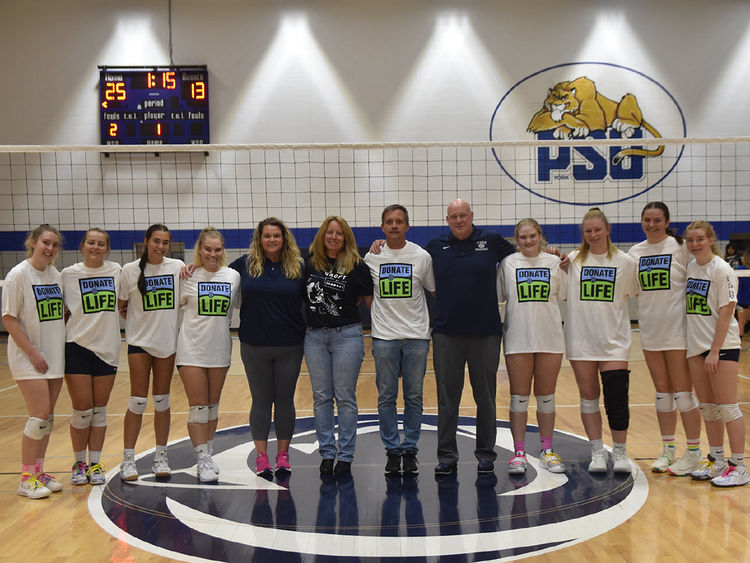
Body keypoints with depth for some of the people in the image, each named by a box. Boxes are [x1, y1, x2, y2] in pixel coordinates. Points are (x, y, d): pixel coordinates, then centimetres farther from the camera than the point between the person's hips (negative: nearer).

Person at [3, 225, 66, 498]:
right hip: (28, 358, -6)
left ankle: (39, 471, 22)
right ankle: (27, 478, 4)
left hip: (54, 356, 6)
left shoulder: (56, 275, 7)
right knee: (40, 416, -9)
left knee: (47, 417, 10)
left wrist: (65, 345, 7)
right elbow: (9, 319, -12)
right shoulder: (18, 275, -11)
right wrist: (32, 352, -16)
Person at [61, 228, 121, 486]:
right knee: (82, 411, 0)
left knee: (99, 411, 8)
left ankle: (95, 464, 19)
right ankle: (79, 464, 18)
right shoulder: (68, 274, -1)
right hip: (77, 346, -2)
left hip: (107, 348, 2)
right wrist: (67, 314, -9)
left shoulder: (116, 271, 5)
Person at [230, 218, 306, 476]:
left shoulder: (298, 266, 1)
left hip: (289, 347, 0)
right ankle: (261, 456, 18)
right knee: (261, 401, 8)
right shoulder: (245, 264, 1)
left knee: (285, 400, 9)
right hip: (254, 346, 0)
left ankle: (283, 455, 22)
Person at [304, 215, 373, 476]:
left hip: (347, 335, -3)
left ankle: (345, 456, 11)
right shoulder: (309, 263, 7)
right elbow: (301, 296, 17)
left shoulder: (356, 266, -2)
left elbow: (370, 300, 2)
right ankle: (327, 453, 18)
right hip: (315, 335, 4)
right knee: (321, 397, 8)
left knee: (345, 397, 2)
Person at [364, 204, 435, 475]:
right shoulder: (372, 257, 3)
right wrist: (377, 316, 6)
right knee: (386, 397, 4)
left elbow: (435, 291, 9)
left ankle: (410, 449, 17)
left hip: (417, 336, 0)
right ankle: (392, 450, 15)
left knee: (414, 396, 5)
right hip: (384, 336, 1)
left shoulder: (422, 256, 1)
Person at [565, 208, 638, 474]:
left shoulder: (625, 262, 3)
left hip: (614, 340, -1)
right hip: (580, 339, 1)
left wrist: (608, 309, 1)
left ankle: (620, 452, 12)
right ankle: (597, 452, 18)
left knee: (617, 398, -5)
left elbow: (631, 294, 14)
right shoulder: (573, 260, 4)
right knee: (588, 397, 7)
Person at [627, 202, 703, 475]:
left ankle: (693, 453, 11)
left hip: (677, 328, -5)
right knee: (662, 391, 12)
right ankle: (668, 450, 22)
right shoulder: (635, 252, 8)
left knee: (682, 391, -1)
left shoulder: (680, 246, -5)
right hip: (650, 330, 5)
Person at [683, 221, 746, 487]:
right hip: (696, 346, 7)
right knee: (708, 408, 12)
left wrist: (715, 351, -18)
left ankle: (738, 466, 6)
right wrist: (702, 349, 11)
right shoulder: (691, 267, 9)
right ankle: (717, 460, 23)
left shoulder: (721, 270, -12)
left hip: (722, 345, -7)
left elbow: (725, 313, -15)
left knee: (727, 407, -3)